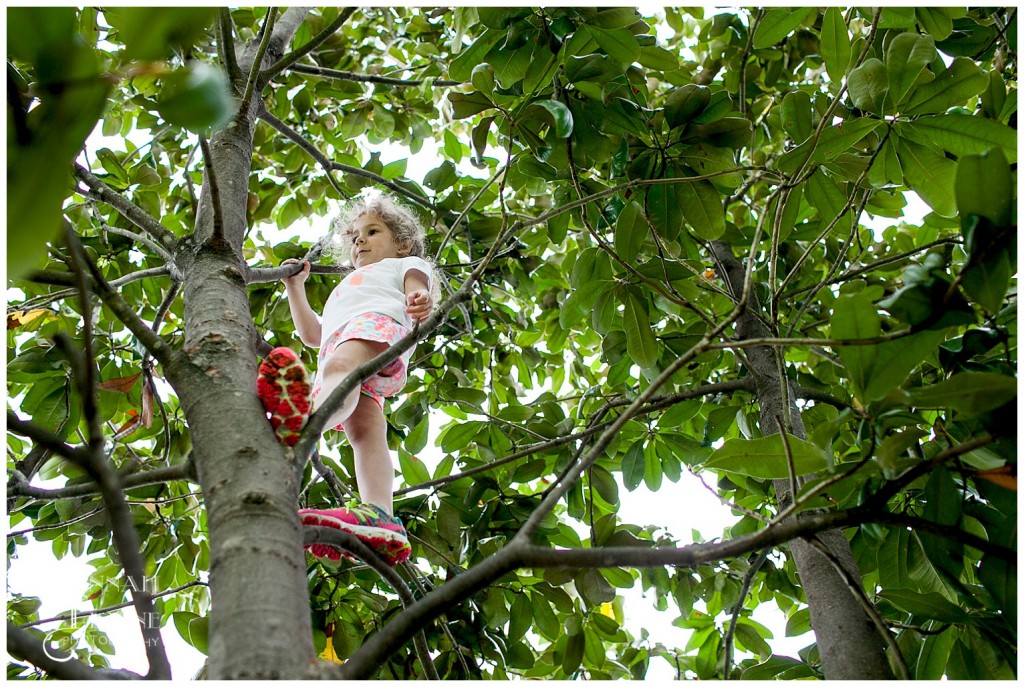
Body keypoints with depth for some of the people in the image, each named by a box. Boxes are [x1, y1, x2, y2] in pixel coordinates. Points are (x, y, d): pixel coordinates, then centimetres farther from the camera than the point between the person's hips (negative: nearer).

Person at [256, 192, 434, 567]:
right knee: (364, 428, -23)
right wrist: (295, 287, 46)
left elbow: (416, 288, 8)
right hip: (336, 347, 5)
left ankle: (301, 425, -73)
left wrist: (421, 300, -17)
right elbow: (312, 334, 48)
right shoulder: (345, 289, 53)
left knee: (341, 365, -39)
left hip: (378, 323, -5)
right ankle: (378, 516, -48)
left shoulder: (405, 264, 32)